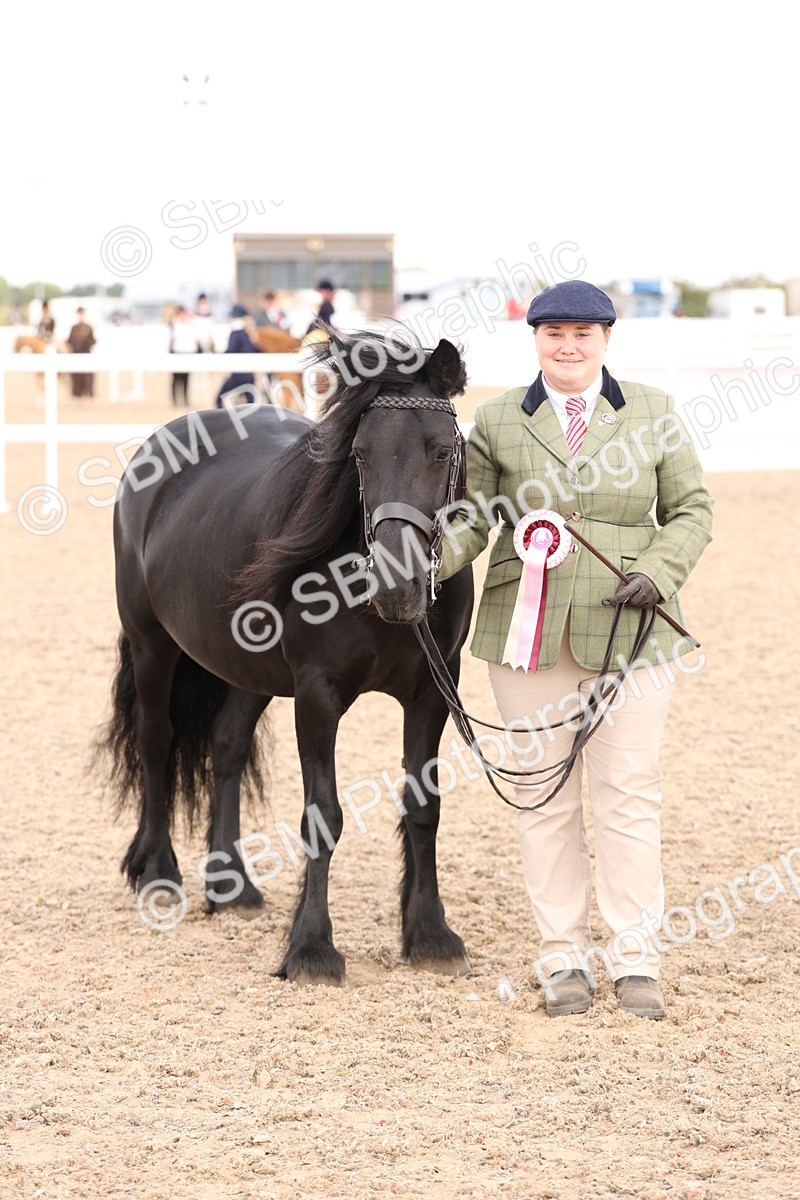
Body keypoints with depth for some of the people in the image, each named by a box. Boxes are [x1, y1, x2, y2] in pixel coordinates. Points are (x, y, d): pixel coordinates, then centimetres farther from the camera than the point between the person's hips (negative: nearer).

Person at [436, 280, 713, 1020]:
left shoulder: (652, 412, 5)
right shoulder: (498, 421, 4)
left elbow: (691, 511, 7)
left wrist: (661, 572, -10)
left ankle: (635, 957, 6)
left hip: (628, 628, -1)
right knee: (543, 791, 4)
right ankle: (564, 955, 13)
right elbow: (470, 517, 3)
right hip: (529, 628, 1)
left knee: (627, 787, -1)